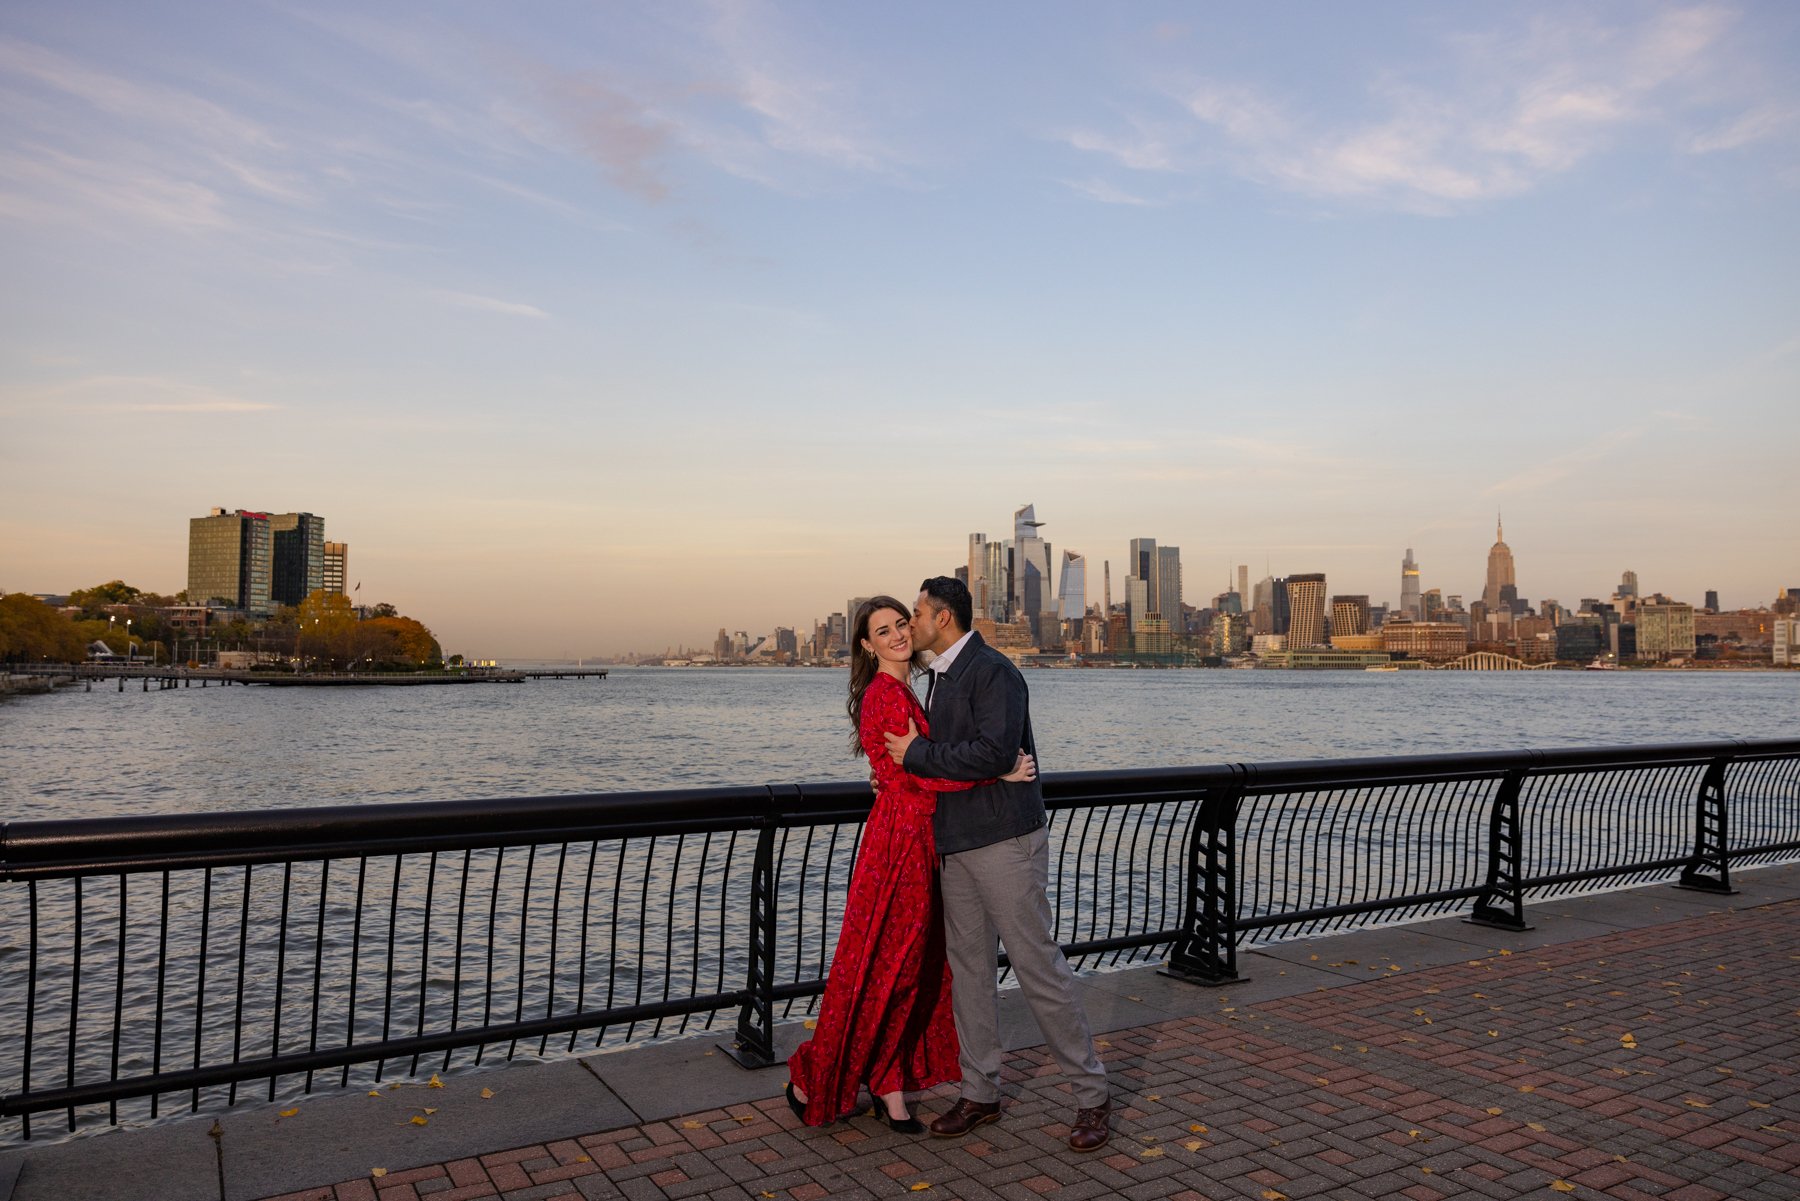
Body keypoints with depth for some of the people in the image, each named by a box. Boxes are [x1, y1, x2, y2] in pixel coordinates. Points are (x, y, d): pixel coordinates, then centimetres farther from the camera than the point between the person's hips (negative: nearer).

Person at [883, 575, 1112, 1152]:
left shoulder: (993, 672, -14)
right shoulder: (940, 677, 15)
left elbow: (992, 752, -26)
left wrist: (917, 752, -17)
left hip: (1005, 843, -9)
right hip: (956, 845, 9)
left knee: (1038, 965, -3)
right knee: (969, 968, 13)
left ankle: (1092, 1095, 11)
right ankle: (980, 1093, 25)